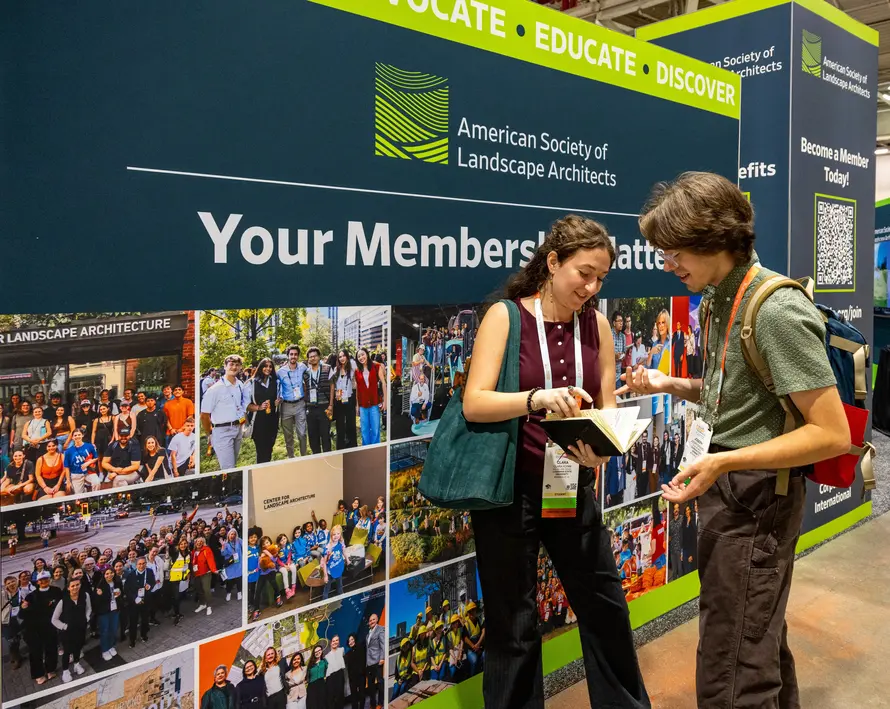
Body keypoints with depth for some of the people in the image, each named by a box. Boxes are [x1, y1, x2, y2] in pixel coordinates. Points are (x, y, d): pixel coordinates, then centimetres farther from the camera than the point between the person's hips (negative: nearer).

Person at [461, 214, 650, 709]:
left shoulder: (597, 325, 3)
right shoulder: (505, 317, -10)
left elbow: (608, 405, 3)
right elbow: (473, 404, -18)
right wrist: (536, 398, -35)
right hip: (509, 488, -4)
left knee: (606, 604, 17)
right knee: (513, 622, 8)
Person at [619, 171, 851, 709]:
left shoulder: (777, 311, -20)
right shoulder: (716, 301, 7)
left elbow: (833, 433, -21)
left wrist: (725, 462, -28)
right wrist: (671, 385, 4)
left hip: (758, 495, -9)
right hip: (728, 489, 9)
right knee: (760, 643, 25)